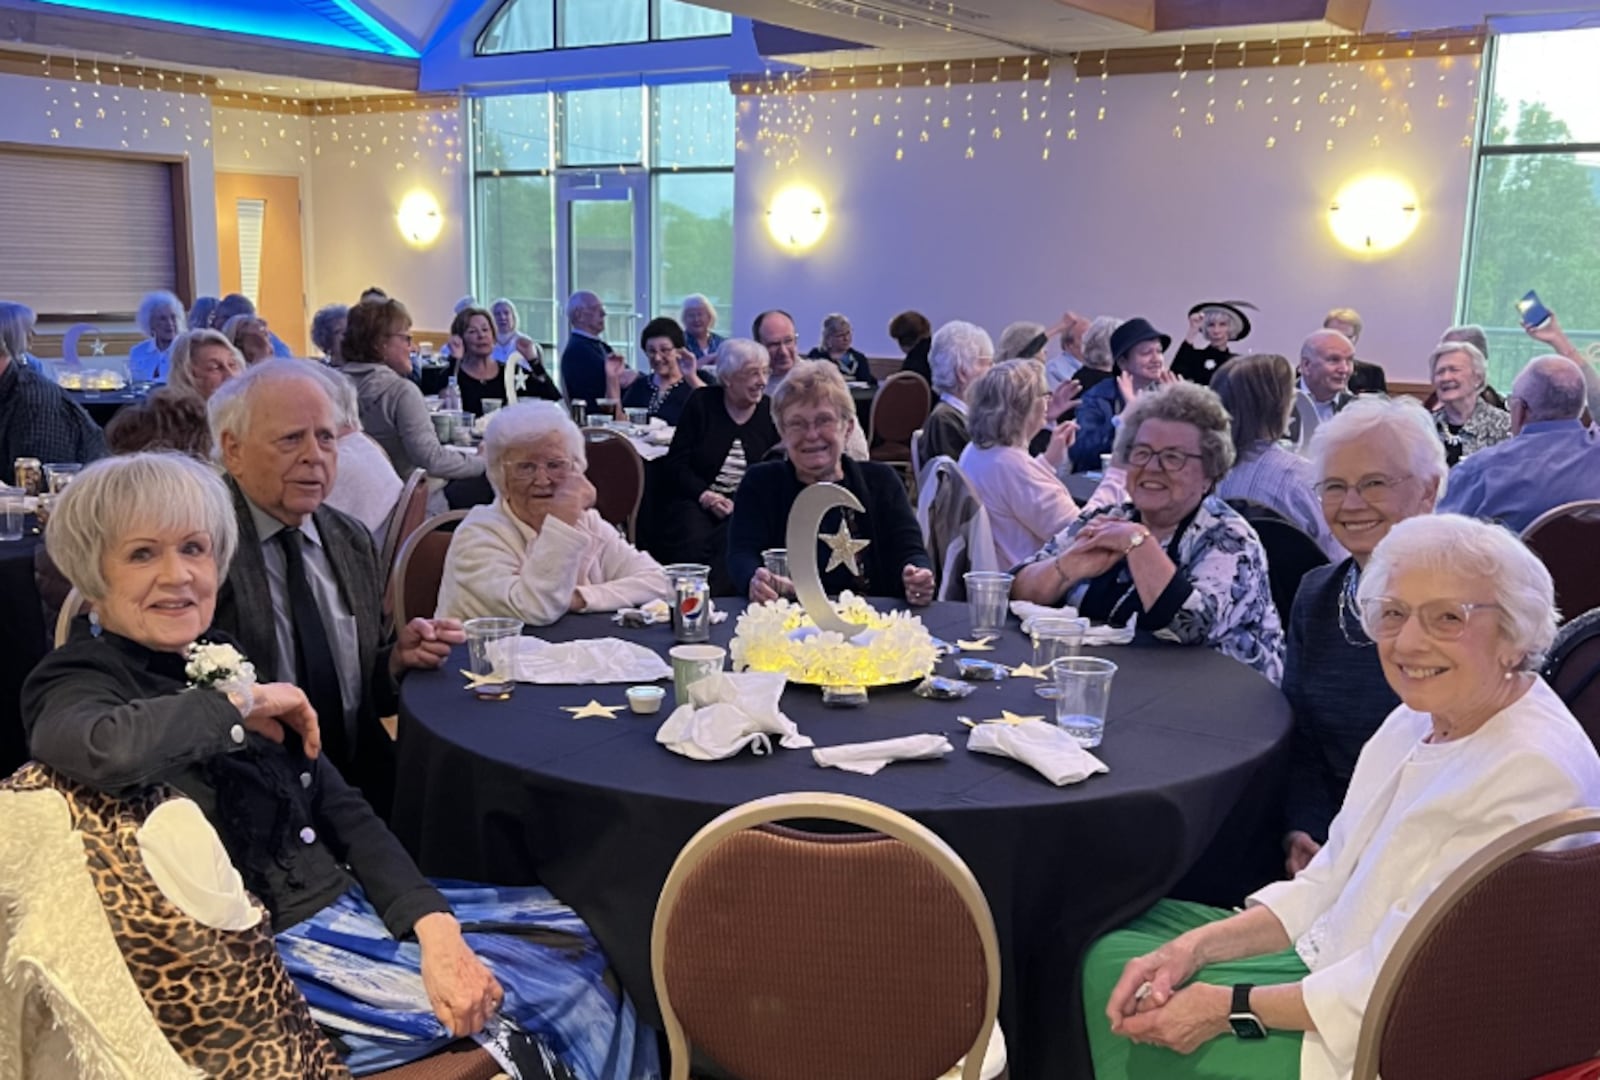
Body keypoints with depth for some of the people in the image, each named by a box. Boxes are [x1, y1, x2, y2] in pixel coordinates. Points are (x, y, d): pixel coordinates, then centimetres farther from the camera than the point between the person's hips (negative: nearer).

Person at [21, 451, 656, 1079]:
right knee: (570, 995, -9)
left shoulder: (224, 660, 11)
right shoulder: (77, 685, -9)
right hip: (267, 957, -7)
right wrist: (240, 702, -18)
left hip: (347, 903, 7)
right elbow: (106, 749, -38)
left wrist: (435, 927, -10)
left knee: (584, 941, 4)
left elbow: (342, 812, 5)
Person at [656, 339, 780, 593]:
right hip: (695, 501, 0)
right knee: (693, 541, -33)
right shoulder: (701, 403, 6)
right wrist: (705, 496, -14)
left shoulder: (771, 411, 10)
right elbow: (675, 464, 4)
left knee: (730, 542, -33)